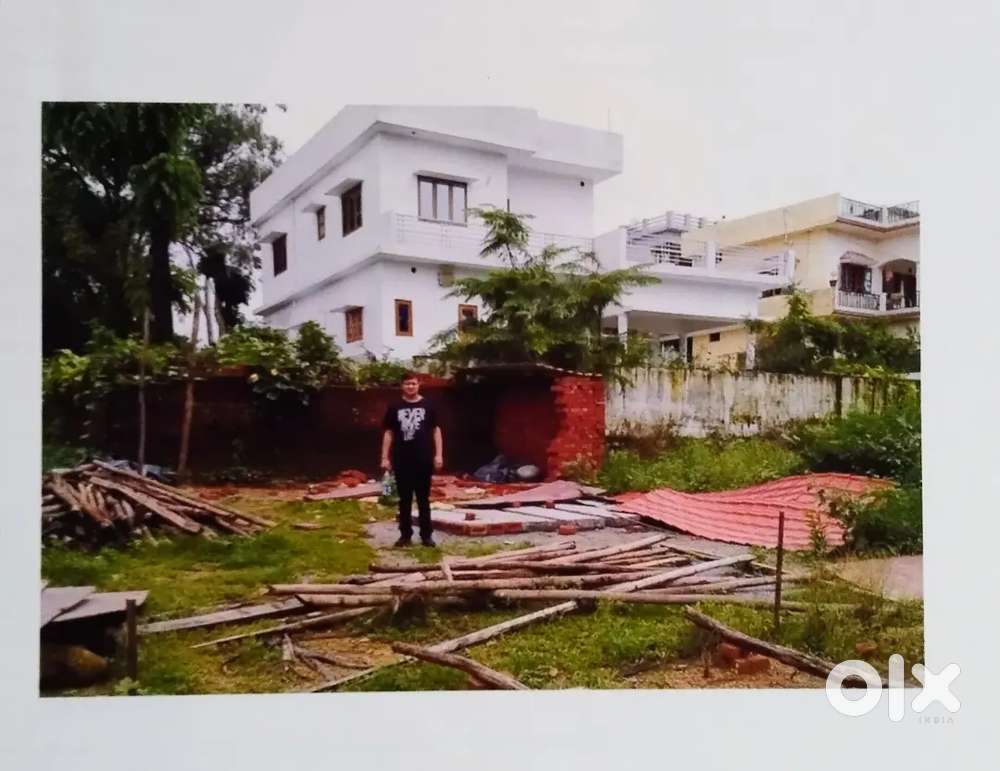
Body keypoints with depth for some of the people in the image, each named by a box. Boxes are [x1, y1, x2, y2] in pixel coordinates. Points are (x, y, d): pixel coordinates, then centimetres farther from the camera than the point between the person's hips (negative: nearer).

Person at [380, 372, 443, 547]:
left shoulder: (428, 406, 2)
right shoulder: (395, 408, 4)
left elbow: (436, 430, 4)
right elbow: (388, 433, 6)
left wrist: (439, 455, -2)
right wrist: (385, 457, 1)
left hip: (424, 461, -1)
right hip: (402, 461, 1)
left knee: (423, 499, 6)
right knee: (404, 500, 8)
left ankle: (426, 534, 13)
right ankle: (405, 534, 16)